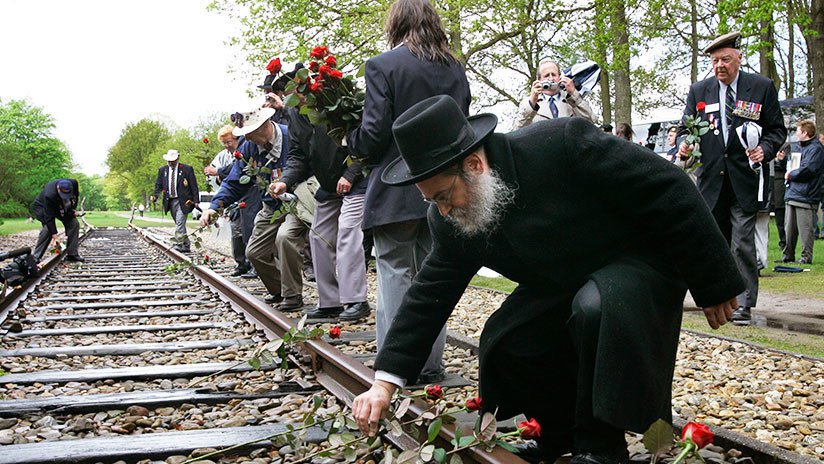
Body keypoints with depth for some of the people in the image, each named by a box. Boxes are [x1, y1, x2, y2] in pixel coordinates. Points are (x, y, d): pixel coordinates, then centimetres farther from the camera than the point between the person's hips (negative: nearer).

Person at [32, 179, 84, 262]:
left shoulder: (74, 183, -29)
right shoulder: (49, 195, -43)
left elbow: (76, 196, -1)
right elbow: (49, 218, -38)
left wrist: (72, 209, -7)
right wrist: (54, 236, -39)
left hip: (60, 207, 5)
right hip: (42, 207, -5)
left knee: (74, 224, -9)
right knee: (48, 228, -26)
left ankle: (72, 254, -2)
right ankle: (36, 256, -17)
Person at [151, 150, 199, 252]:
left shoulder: (187, 169, -2)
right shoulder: (162, 170, 11)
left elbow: (194, 186, -3)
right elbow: (158, 185, 10)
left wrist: (196, 201, -8)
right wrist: (154, 196, -9)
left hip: (183, 201, -5)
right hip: (170, 201, 5)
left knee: (180, 223, -15)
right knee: (179, 224, 10)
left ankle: (178, 244, -16)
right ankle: (186, 246, 17)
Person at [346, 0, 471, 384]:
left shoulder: (383, 66, -9)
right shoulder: (455, 70, 8)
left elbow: (373, 136, -14)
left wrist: (351, 139, 5)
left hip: (396, 192, -5)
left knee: (396, 277, 3)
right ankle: (430, 364, 19)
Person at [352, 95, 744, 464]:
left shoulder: (562, 144, -32)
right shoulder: (451, 221, -13)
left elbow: (669, 190, -26)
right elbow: (429, 295, -6)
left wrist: (713, 284, -18)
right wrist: (385, 382, -11)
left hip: (638, 262, -5)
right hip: (562, 286, 6)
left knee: (596, 309, -35)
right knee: (501, 343, -14)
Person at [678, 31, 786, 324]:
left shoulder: (762, 87, 3)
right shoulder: (698, 91, 8)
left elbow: (777, 130, 5)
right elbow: (686, 128, 11)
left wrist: (765, 150, -15)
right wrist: (684, 146, -11)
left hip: (745, 179, -3)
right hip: (711, 178, 3)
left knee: (743, 244, -7)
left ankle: (744, 304, 0)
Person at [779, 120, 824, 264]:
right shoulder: (803, 147, 20)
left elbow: (807, 170, -20)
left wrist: (790, 174, -6)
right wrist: (790, 174, 9)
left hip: (806, 196, -9)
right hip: (792, 195, 9)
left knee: (805, 229, -5)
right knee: (790, 228, 12)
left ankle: (806, 256, 2)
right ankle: (788, 255, 19)